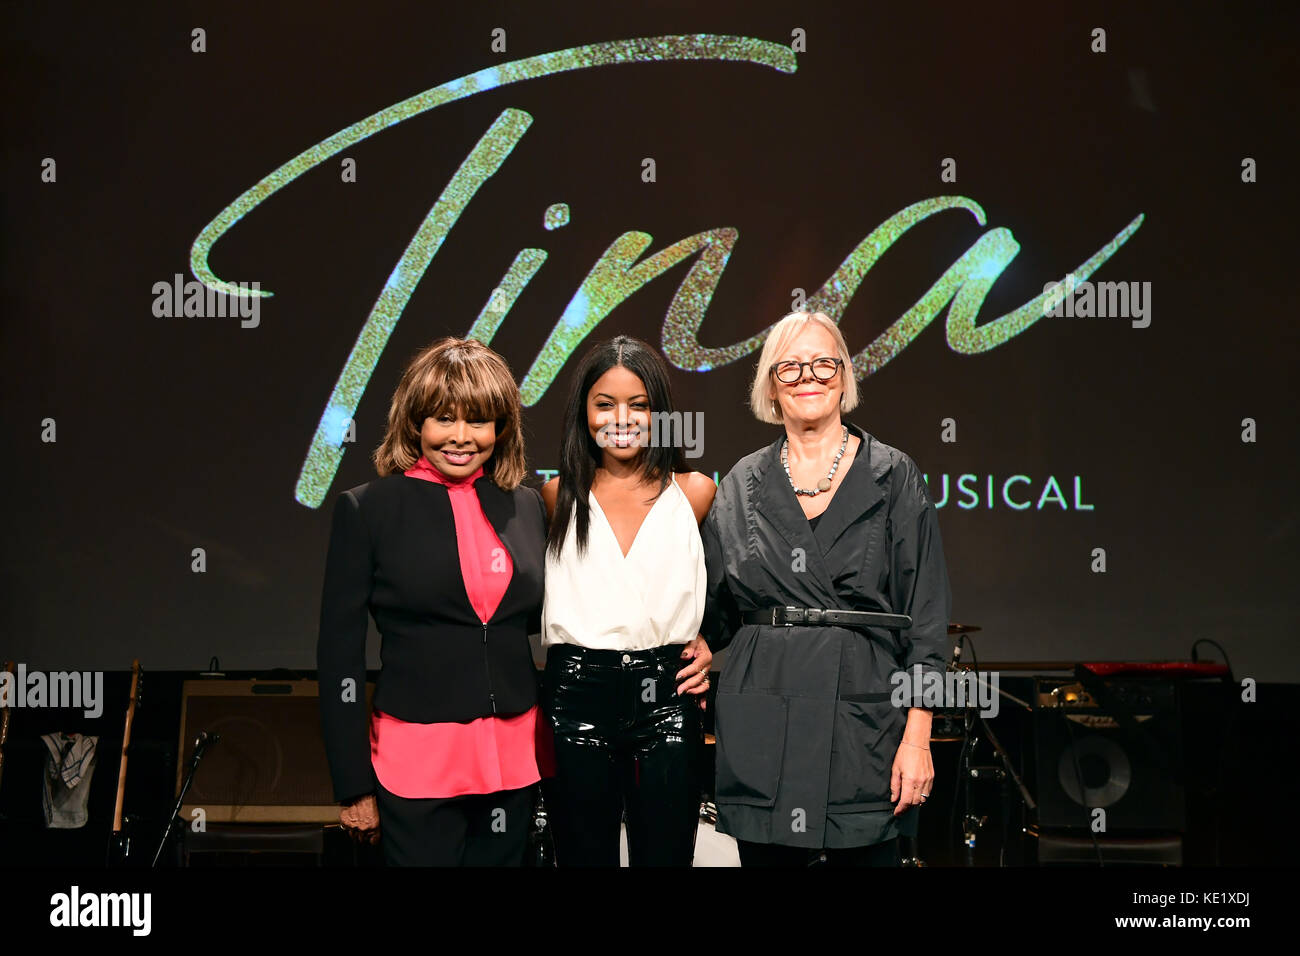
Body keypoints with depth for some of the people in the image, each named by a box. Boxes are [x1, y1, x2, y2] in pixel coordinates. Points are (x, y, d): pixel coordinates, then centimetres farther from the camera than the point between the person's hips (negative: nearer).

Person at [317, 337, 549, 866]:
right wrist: (354, 786, -6)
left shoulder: (526, 505, 7)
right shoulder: (367, 509, -3)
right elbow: (338, 653, -4)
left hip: (515, 758, 4)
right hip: (416, 760, -4)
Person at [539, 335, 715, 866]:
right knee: (584, 856, 9)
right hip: (576, 700, 0)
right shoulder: (559, 496, 5)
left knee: (666, 856, 6)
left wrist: (704, 643, 4)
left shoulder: (694, 492, 5)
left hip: (667, 698, 0)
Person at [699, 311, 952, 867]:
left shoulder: (892, 476, 2)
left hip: (864, 710, -2)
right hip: (761, 724, 2)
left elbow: (926, 617, -1)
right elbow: (713, 612, 16)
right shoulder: (741, 486, 9)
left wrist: (917, 737, -8)